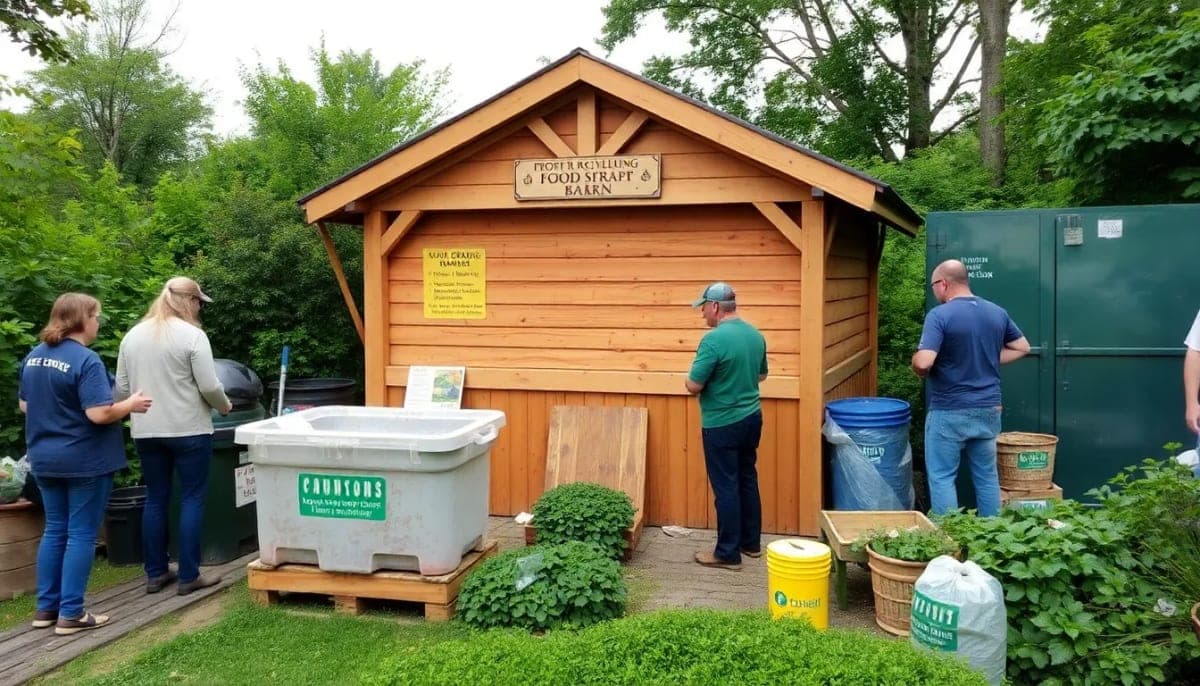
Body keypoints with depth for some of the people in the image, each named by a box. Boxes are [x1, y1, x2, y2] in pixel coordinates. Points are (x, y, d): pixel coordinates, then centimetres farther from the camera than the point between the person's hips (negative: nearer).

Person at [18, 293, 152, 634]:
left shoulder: (33, 356, 6)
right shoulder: (86, 360, -19)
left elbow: (24, 405, 16)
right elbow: (99, 414, -24)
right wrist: (131, 404, -8)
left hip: (45, 458, 8)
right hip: (84, 460, -8)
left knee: (55, 531, 16)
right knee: (81, 535, 0)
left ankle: (46, 607, 22)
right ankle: (71, 614, 5)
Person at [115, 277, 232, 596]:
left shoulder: (132, 335, 8)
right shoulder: (192, 335, -11)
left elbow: (121, 387, 11)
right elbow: (209, 386, -13)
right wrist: (225, 406, 6)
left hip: (146, 431, 6)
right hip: (188, 430, -6)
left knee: (155, 499, 13)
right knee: (192, 499, 2)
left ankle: (155, 573, 20)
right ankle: (189, 577, 5)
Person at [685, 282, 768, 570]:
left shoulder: (714, 339, -21)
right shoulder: (755, 335, 5)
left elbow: (694, 386, -19)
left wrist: (690, 380, 2)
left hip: (722, 425, -8)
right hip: (751, 417, 8)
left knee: (726, 487, 0)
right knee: (747, 480, 17)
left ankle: (728, 553, 8)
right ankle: (751, 543, 28)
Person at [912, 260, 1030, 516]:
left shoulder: (939, 315, -16)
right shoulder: (997, 313, 5)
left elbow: (923, 363, -25)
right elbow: (1022, 347, 17)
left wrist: (919, 369, -3)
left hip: (949, 412, -6)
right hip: (989, 409, 6)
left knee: (942, 478, 4)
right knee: (987, 476, 16)